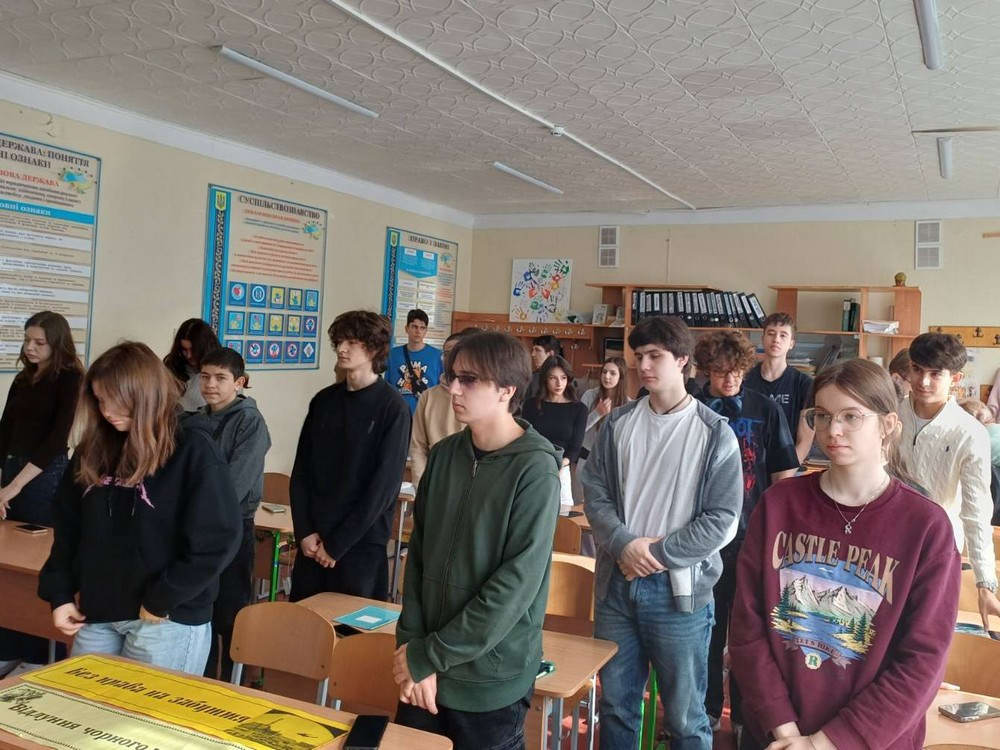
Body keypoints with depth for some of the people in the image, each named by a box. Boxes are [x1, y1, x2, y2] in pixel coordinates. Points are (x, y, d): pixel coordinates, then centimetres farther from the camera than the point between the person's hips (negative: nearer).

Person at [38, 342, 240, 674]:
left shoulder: (194, 451, -12)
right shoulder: (92, 453, 7)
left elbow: (217, 541, -15)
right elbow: (68, 530, 15)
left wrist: (161, 602, -14)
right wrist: (60, 594, 6)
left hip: (170, 620, -5)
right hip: (97, 615, 6)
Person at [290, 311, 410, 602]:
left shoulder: (392, 408, -9)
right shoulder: (323, 401, 6)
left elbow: (384, 484, -13)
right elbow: (301, 471, 7)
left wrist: (337, 544, -12)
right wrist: (304, 532, -4)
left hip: (361, 544, -4)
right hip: (313, 543, 5)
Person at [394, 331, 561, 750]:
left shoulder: (534, 470, -15)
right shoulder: (444, 454, 2)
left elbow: (518, 583, -19)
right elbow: (418, 553, 4)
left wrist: (430, 656, -16)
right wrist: (412, 645, -7)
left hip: (492, 680, -4)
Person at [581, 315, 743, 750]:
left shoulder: (714, 433, -6)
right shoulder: (618, 423, 4)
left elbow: (723, 519, -10)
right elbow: (594, 492, 2)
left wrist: (659, 554, -14)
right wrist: (625, 544, -14)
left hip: (679, 589, -3)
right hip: (616, 582, 4)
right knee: (615, 703, 18)